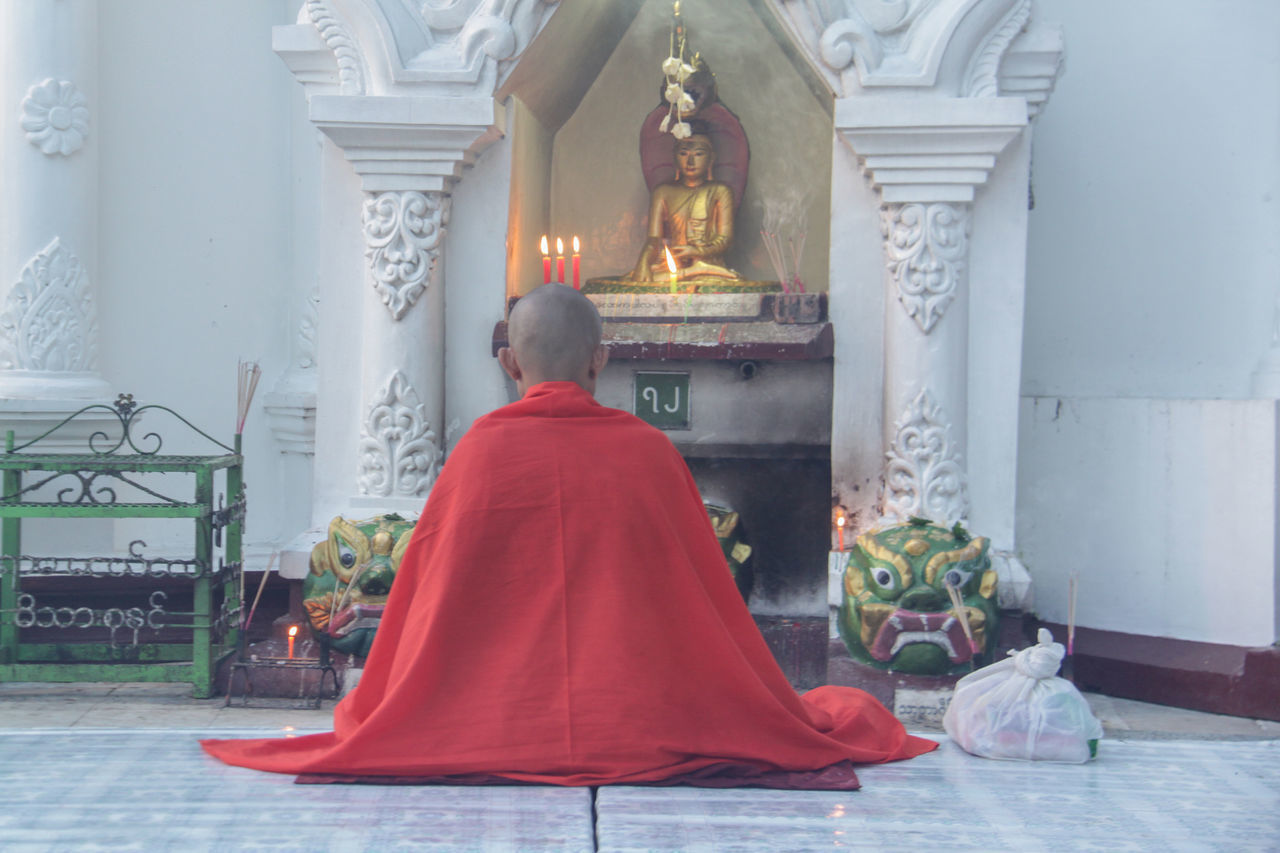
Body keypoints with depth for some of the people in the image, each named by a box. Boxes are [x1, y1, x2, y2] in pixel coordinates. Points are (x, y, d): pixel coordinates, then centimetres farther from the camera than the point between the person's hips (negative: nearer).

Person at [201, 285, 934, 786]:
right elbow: (709, 601, 7)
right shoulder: (650, 452, -2)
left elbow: (427, 597, 0)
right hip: (641, 722, -1)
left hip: (493, 724, 1)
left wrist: (376, 719, 16)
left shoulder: (483, 452, -5)